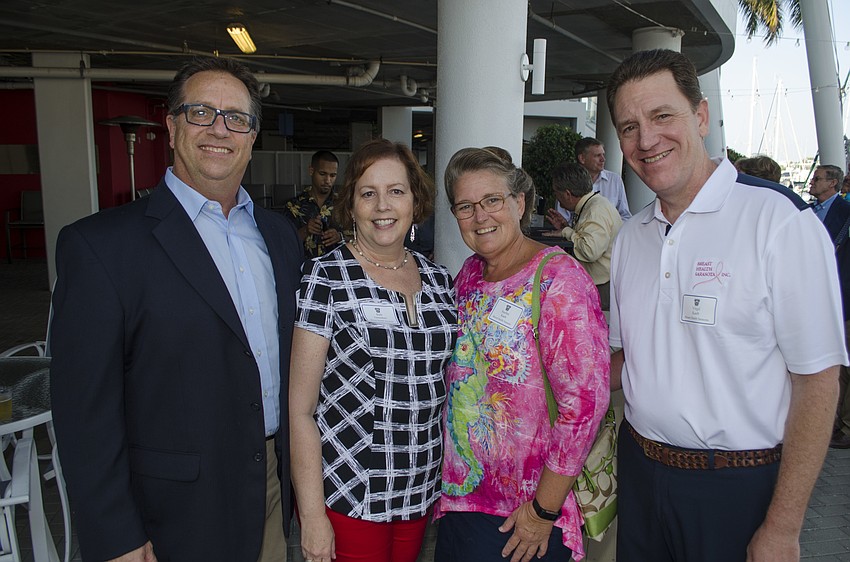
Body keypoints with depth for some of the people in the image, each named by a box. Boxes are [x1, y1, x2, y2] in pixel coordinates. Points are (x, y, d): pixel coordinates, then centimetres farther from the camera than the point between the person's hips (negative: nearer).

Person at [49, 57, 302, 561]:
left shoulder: (280, 234, 4)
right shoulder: (100, 245, -15)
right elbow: (86, 411, -14)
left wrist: (300, 472, 10)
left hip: (275, 491, 5)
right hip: (179, 517, -5)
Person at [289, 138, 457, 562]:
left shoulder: (438, 279, 3)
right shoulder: (324, 279, -12)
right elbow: (300, 410, -12)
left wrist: (450, 478, 10)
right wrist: (312, 516, -13)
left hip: (421, 491, 5)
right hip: (346, 494, -5)